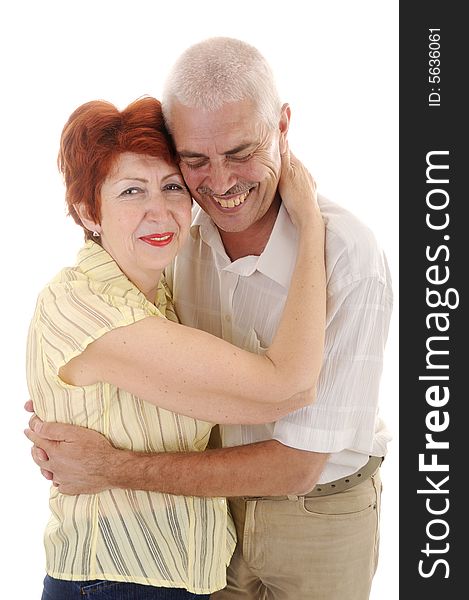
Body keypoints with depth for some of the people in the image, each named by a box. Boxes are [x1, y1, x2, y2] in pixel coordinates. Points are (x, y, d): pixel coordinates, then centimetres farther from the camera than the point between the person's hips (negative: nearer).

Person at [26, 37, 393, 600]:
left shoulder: (349, 258, -29)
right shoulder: (184, 229, -11)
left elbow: (294, 467, -27)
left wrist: (114, 469, -26)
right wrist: (68, 426, -15)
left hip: (322, 517, -4)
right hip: (219, 496, 4)